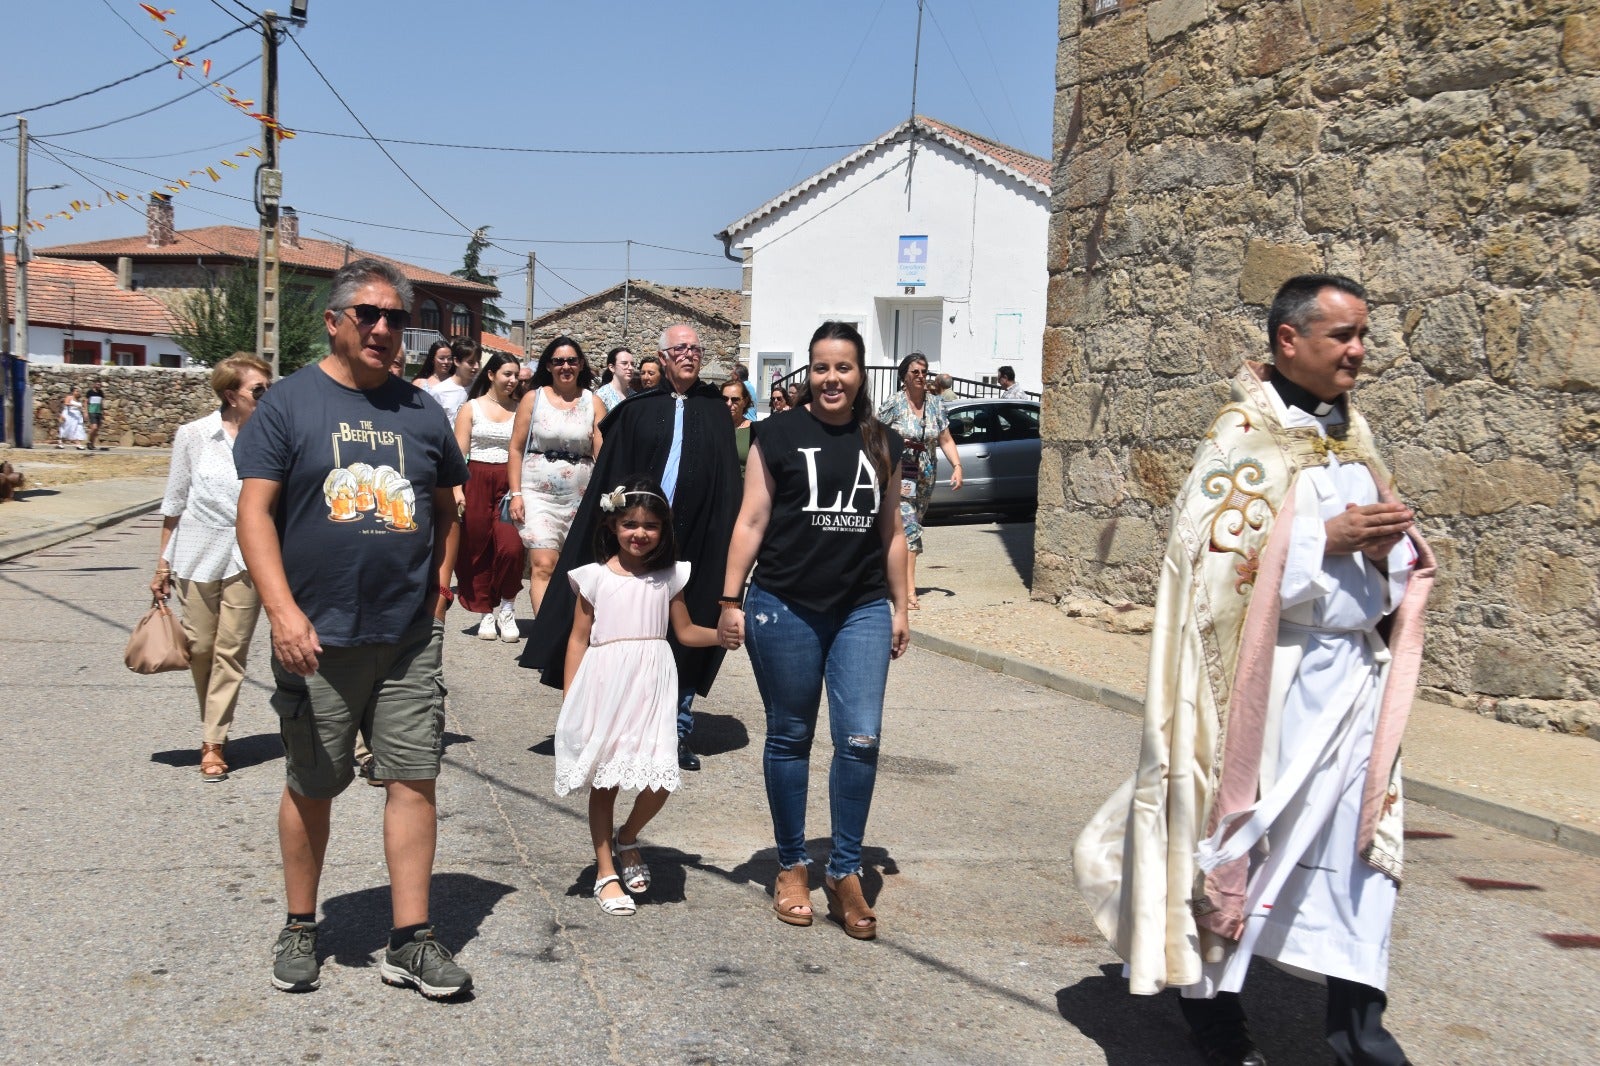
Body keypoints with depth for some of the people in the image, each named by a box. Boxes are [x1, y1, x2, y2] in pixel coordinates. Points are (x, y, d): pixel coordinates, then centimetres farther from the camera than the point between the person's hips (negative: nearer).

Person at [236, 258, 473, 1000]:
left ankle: (410, 942, 10)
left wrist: (440, 582, 7)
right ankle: (300, 930, 28)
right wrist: (283, 611, -17)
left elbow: (447, 510, 20)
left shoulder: (422, 412, 9)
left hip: (410, 636, 3)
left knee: (413, 778, 1)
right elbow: (254, 513, -7)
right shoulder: (289, 403, -1)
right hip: (317, 637, -2)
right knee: (310, 787, 10)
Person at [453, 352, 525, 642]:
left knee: (511, 546, -15)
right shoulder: (471, 407, 6)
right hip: (476, 482, 0)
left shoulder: (518, 410, 10)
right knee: (477, 549, 3)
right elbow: (459, 452, 1)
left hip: (509, 482, 0)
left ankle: (506, 608, 4)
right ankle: (486, 611, 17)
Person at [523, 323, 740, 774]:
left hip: (696, 542, 1)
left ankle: (679, 730, 16)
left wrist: (724, 541, -4)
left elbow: (728, 484, 5)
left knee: (689, 635, 6)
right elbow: (612, 478, 2)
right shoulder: (638, 411, 5)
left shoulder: (715, 411, 8)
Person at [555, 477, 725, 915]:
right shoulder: (595, 578, 1)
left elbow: (685, 632, 13)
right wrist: (569, 701, -1)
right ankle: (605, 870, 19)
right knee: (604, 782, 6)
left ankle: (627, 838, 22)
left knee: (659, 781, -7)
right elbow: (579, 639, 3)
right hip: (604, 685, -2)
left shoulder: (669, 578, 8)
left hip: (651, 686, 2)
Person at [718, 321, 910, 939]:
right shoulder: (780, 434, -1)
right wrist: (731, 601, -3)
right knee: (790, 738, 8)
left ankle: (845, 873, 9)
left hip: (863, 610, 3)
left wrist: (899, 607, 15)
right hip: (786, 608, -2)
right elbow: (751, 521, 0)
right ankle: (792, 868, 22)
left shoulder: (883, 443, 10)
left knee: (860, 739, -5)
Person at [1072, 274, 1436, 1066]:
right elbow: (1217, 556, -20)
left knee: (1357, 846, 8)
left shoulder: (1350, 435, 12)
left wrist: (1385, 547, -5)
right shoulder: (1244, 440, -11)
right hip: (1268, 677, -7)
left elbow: (1391, 564, 18)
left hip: (1353, 674, 7)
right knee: (1239, 840, 4)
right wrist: (1330, 537, -21)